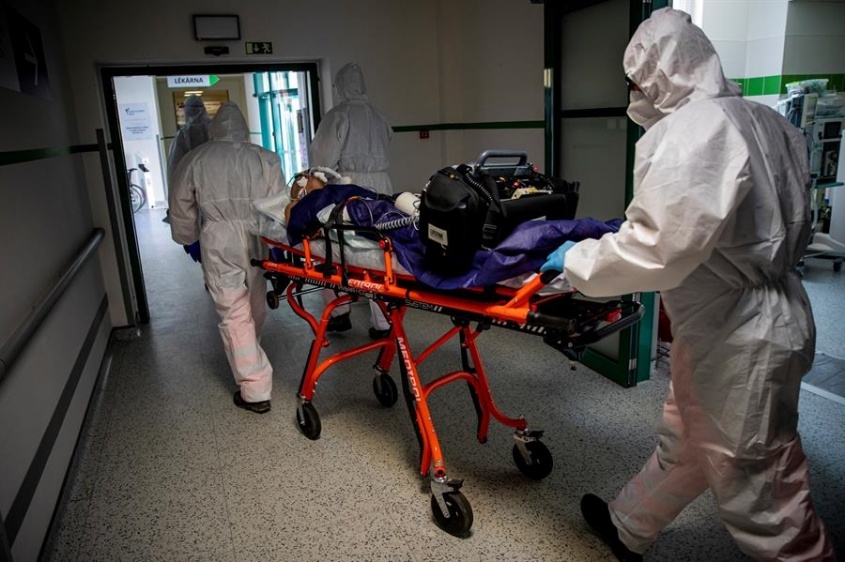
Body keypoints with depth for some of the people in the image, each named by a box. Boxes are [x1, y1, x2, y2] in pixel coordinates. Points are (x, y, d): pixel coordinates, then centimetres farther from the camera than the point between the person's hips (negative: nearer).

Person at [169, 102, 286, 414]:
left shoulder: (194, 161, 6)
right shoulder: (265, 158, 5)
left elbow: (181, 209, 13)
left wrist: (190, 240, 27)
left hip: (219, 245, -2)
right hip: (258, 240, 2)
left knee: (234, 315, 1)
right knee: (254, 309, 20)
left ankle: (255, 392, 2)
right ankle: (249, 360, 44)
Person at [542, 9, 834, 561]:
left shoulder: (691, 131, -22)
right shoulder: (765, 121, 6)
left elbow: (656, 248, -29)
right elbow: (786, 225, 12)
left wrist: (574, 259, -14)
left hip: (738, 342, -10)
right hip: (762, 318, 10)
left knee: (759, 494, 7)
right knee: (683, 445, 24)